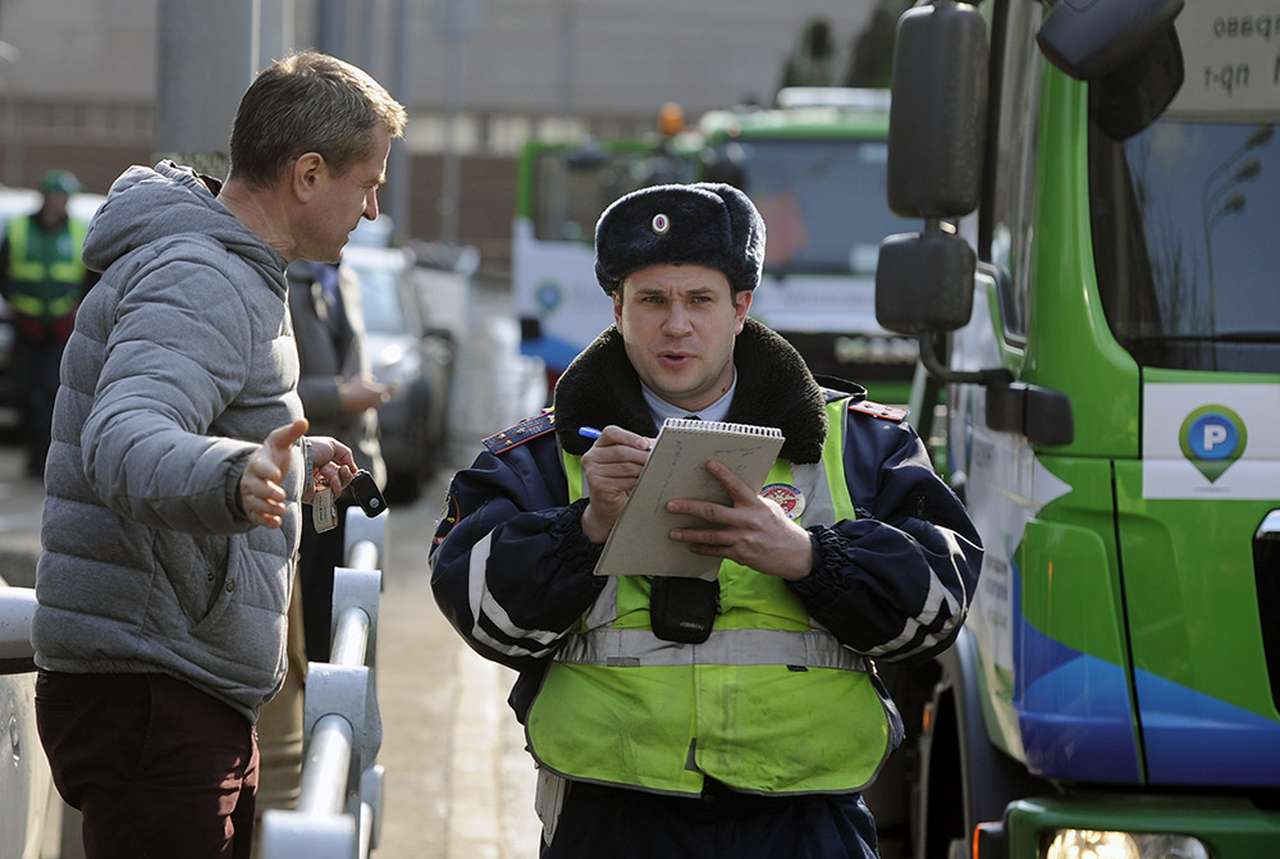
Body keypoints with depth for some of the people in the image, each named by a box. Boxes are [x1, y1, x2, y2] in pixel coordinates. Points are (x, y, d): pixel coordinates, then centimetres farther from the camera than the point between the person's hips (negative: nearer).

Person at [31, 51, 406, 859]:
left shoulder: (232, 273, 18)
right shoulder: (200, 283, -16)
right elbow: (120, 442, -35)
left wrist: (291, 462, 46)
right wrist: (231, 478, -54)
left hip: (198, 698, 11)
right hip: (147, 694, -11)